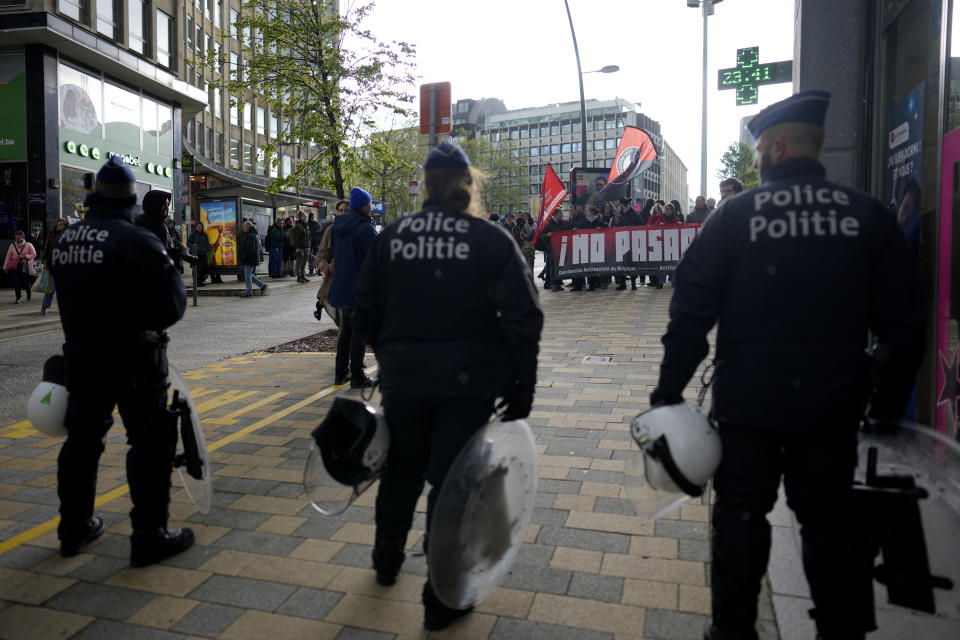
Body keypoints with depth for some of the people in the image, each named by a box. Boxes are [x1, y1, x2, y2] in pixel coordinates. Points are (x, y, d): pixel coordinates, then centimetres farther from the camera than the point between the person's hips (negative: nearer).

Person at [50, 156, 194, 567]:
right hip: (134, 360, -7)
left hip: (80, 358, 7)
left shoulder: (63, 242, 4)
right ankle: (149, 536, 7)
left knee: (82, 440, 19)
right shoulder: (137, 241, -17)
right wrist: (169, 268, 0)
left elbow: (70, 298, 14)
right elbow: (172, 305, -17)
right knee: (151, 442, 3)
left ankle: (74, 529, 32)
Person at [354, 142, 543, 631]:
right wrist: (521, 387, -4)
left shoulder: (391, 237, 1)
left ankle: (387, 559, 44)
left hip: (403, 379, 3)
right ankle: (443, 599, 19)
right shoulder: (491, 240, -8)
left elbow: (366, 314, 5)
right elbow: (522, 318, -13)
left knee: (402, 467, 23)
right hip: (467, 382, -3)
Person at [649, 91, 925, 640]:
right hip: (833, 406, 2)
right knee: (830, 522, 15)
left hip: (747, 400, -2)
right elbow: (903, 321, 2)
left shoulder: (736, 215, -6)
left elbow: (692, 312, -9)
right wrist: (890, 402, 11)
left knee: (741, 513, 13)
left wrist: (669, 391, -3)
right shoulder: (868, 215, 0)